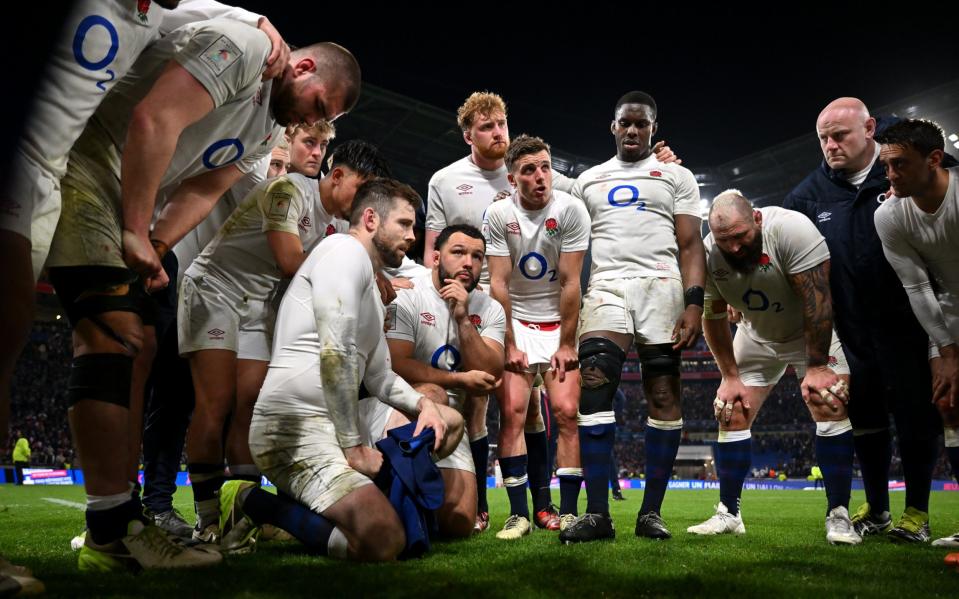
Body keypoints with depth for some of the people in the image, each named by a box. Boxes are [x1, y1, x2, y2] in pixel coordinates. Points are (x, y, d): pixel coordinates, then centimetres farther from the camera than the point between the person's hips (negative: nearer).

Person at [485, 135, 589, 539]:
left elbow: (570, 284, -11)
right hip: (516, 323, 1)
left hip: (560, 324, 0)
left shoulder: (571, 210, -11)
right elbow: (498, 285, -9)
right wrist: (509, 345, -11)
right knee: (512, 411, -11)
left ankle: (568, 511, -2)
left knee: (566, 412, -10)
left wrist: (567, 344, -11)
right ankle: (519, 513, -5)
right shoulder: (499, 215, -9)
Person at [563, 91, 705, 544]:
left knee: (663, 396, -5)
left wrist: (693, 303, -9)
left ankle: (651, 512, 2)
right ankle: (597, 513, -15)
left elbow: (690, 246, 6)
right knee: (593, 388, -16)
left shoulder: (676, 177, 15)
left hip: (661, 285, -1)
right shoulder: (588, 181, 22)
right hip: (606, 287, 1)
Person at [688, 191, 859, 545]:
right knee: (731, 415, -3)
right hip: (758, 337, 4)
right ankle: (729, 514, 6)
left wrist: (816, 367, -28)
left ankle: (838, 515, -11)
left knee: (831, 407, -19)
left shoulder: (791, 230, -34)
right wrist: (730, 376, -7)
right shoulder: (708, 255, -20)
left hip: (813, 333, -4)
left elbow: (816, 300, -30)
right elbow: (714, 320, -7)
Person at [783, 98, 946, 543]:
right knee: (865, 417, 12)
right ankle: (876, 509, 25)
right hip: (852, 325, 4)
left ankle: (917, 513, 15)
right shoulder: (812, 192, 5)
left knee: (915, 414, 2)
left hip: (906, 319, -4)